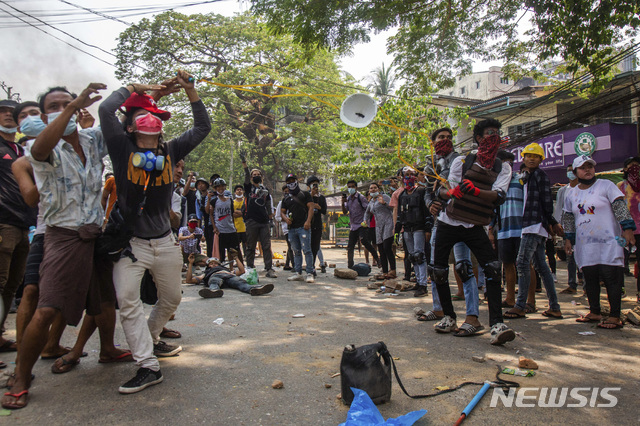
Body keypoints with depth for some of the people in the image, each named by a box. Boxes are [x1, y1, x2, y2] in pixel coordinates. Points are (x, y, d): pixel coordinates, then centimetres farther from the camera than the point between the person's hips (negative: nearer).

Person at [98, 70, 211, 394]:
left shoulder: (170, 152, 3)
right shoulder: (123, 149, -7)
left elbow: (202, 127, 4)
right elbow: (106, 108, -19)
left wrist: (189, 90, -2)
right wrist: (141, 87, -6)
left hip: (165, 242, 4)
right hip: (130, 242, -4)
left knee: (171, 299, 14)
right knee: (127, 300, -16)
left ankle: (150, 339, 40)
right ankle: (148, 366, -8)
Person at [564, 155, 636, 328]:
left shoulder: (606, 186, 1)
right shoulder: (571, 194, 13)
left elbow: (620, 207, -6)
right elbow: (568, 219, 19)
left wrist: (627, 228, -16)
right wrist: (568, 239, 15)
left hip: (608, 243, -4)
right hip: (584, 246, 5)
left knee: (612, 279, -5)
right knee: (590, 280, 8)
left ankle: (615, 316, 0)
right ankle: (595, 312, 19)